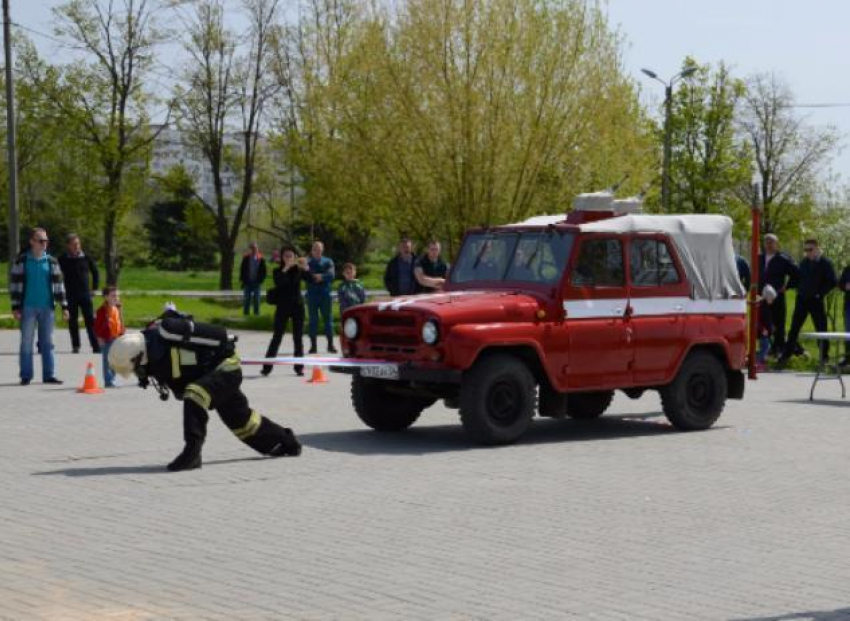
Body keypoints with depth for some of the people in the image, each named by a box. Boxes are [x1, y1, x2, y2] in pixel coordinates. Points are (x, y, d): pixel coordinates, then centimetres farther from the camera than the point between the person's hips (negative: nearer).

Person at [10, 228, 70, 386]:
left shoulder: (51, 262, 7)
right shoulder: (22, 260, -1)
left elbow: (58, 284, 8)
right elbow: (15, 284, -1)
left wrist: (64, 306, 4)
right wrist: (15, 307, -6)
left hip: (47, 307, 2)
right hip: (28, 307, -2)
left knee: (47, 342, 5)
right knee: (26, 342, 0)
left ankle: (49, 375, 10)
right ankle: (26, 376, 5)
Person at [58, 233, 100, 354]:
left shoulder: (86, 258, 2)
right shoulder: (63, 259, -3)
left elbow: (95, 272, 14)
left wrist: (94, 287, 10)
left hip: (85, 294, 1)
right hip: (70, 295, 0)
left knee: (90, 320, -4)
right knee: (73, 321, 5)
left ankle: (96, 345, -5)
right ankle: (75, 346, 12)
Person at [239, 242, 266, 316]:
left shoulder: (261, 259, -1)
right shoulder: (246, 258, -2)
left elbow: (263, 271, 4)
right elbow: (242, 270, 3)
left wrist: (260, 280, -3)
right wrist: (242, 280, -2)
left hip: (256, 283, 0)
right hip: (247, 283, 0)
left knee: (256, 300, 5)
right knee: (246, 300, 3)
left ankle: (256, 315, 12)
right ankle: (245, 314, 9)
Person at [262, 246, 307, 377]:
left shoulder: (298, 270, 4)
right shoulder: (278, 271, 0)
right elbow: (278, 282, -20)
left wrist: (305, 268, -29)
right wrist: (286, 268, -28)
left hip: (297, 305, 2)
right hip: (283, 307, -2)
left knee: (298, 337, 3)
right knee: (277, 336, -3)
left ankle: (299, 367, 9)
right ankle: (267, 366, -1)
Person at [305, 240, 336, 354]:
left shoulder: (328, 262, 6)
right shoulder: (308, 262, 7)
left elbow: (331, 275, -8)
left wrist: (321, 277, -23)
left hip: (325, 294, 0)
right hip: (312, 294, 0)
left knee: (328, 319, 0)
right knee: (313, 320, 1)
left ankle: (330, 344, 5)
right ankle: (313, 345, 6)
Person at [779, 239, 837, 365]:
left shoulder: (825, 263, -6)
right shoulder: (804, 262, 9)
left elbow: (832, 281, -10)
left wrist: (820, 293, -13)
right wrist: (799, 290, 3)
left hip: (816, 301, -4)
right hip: (802, 300, 4)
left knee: (821, 329, 2)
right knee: (794, 328, 5)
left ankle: (824, 356, 10)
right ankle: (786, 355, 11)